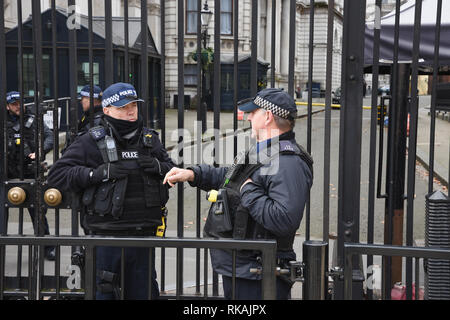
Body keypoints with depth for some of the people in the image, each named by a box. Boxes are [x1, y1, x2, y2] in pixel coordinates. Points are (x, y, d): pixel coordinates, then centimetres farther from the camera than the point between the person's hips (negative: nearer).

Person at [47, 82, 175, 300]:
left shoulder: (150, 139, 11)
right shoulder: (92, 141, -3)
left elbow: (172, 171, 20)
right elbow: (57, 174, -7)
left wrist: (158, 166, -4)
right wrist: (100, 173, -18)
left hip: (144, 234, 4)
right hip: (107, 236, -4)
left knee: (144, 292, 15)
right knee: (104, 292, 4)